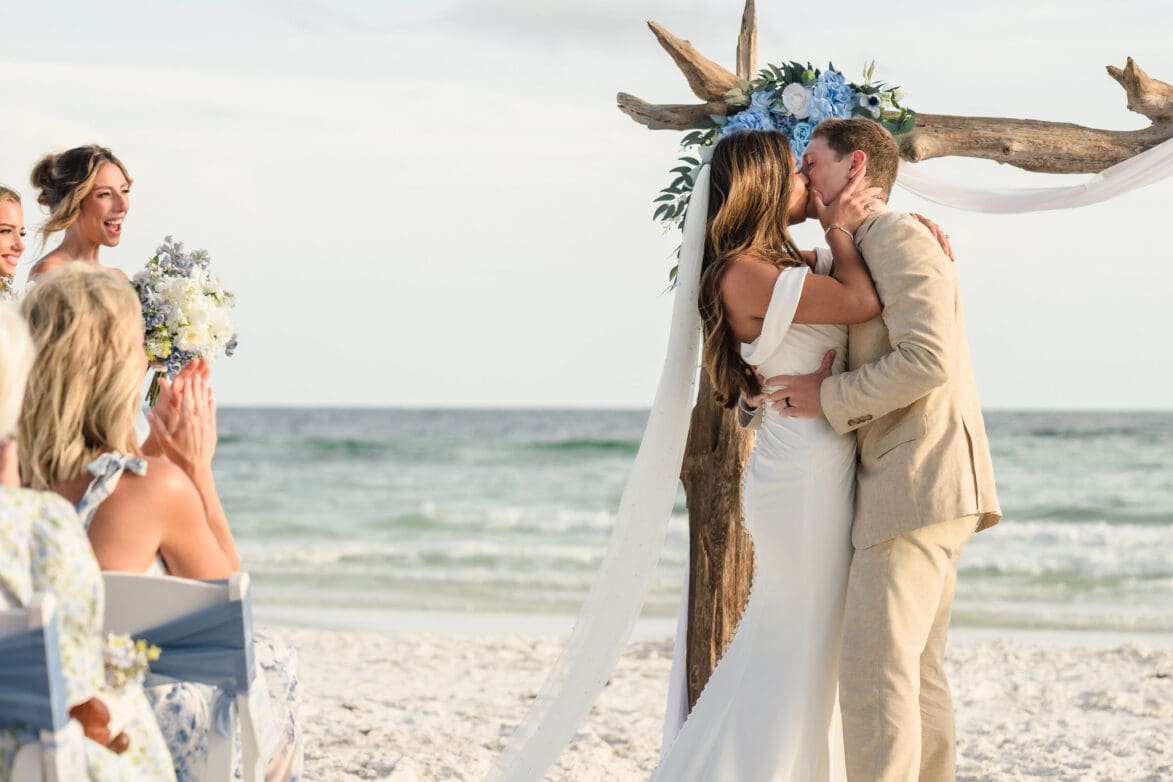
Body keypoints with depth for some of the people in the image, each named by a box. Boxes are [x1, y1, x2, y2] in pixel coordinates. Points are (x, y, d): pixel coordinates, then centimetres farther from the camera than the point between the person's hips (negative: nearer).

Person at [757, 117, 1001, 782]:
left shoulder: (899, 236, -9)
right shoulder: (858, 256, 22)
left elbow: (927, 360, -21)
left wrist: (829, 400, -14)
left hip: (917, 481, -10)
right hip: (927, 491, 10)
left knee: (872, 667, -14)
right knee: (918, 670, 9)